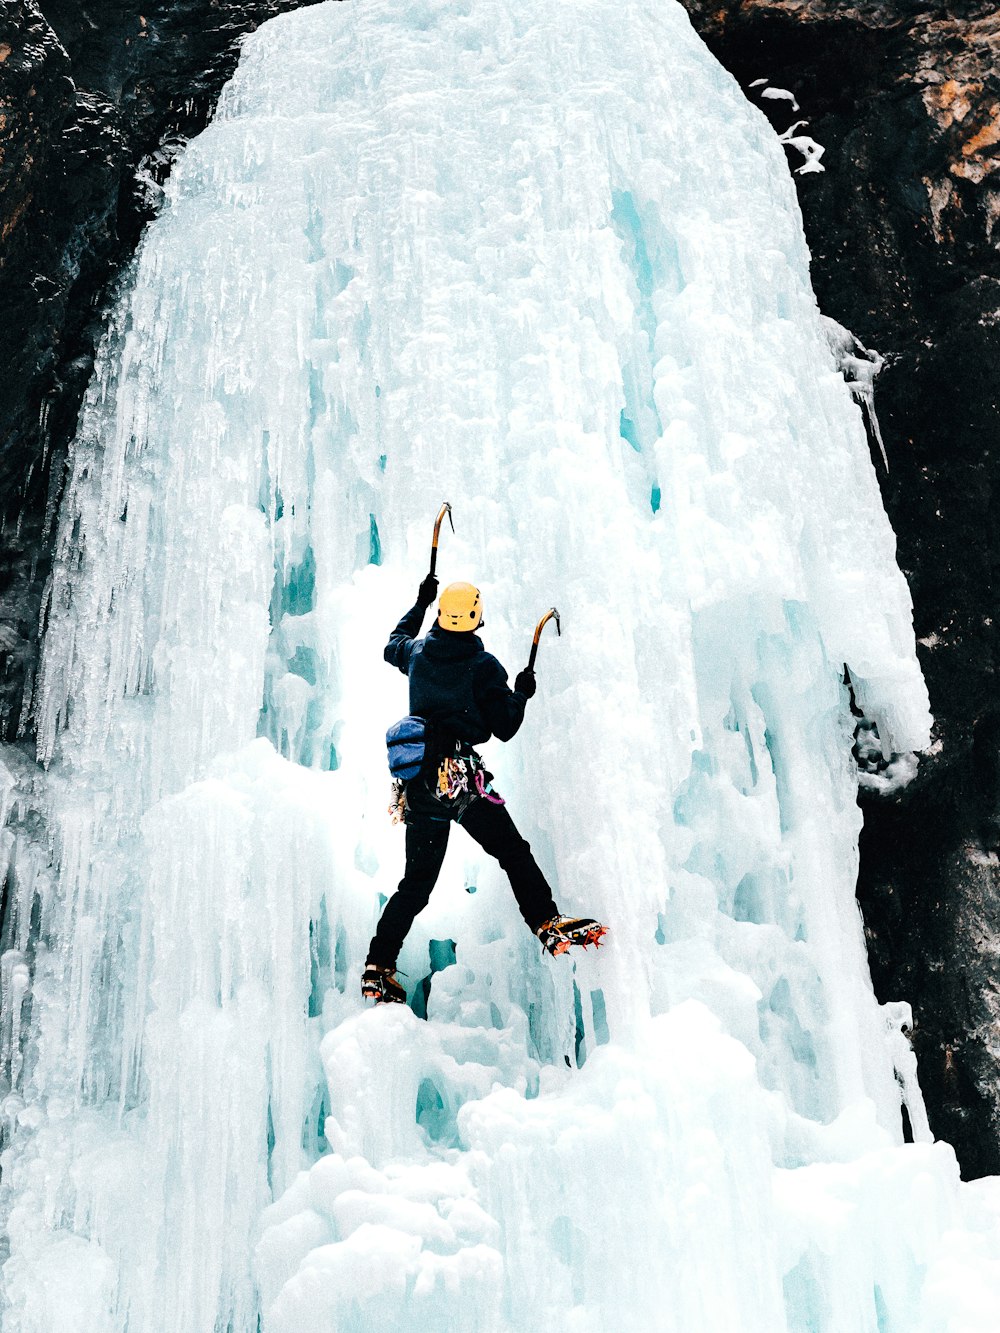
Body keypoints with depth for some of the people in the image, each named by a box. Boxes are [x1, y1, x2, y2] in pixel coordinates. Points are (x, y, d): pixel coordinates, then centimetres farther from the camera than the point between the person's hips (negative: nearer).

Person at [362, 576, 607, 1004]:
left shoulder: (418, 653, 10)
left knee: (416, 881, 12)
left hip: (418, 782, 6)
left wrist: (420, 602, 43)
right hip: (461, 778, -6)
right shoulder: (483, 666, -5)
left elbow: (392, 646, 35)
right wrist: (521, 693, 12)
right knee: (513, 853, 3)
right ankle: (549, 925, -7)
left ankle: (378, 968, 12)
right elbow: (505, 727, -5)